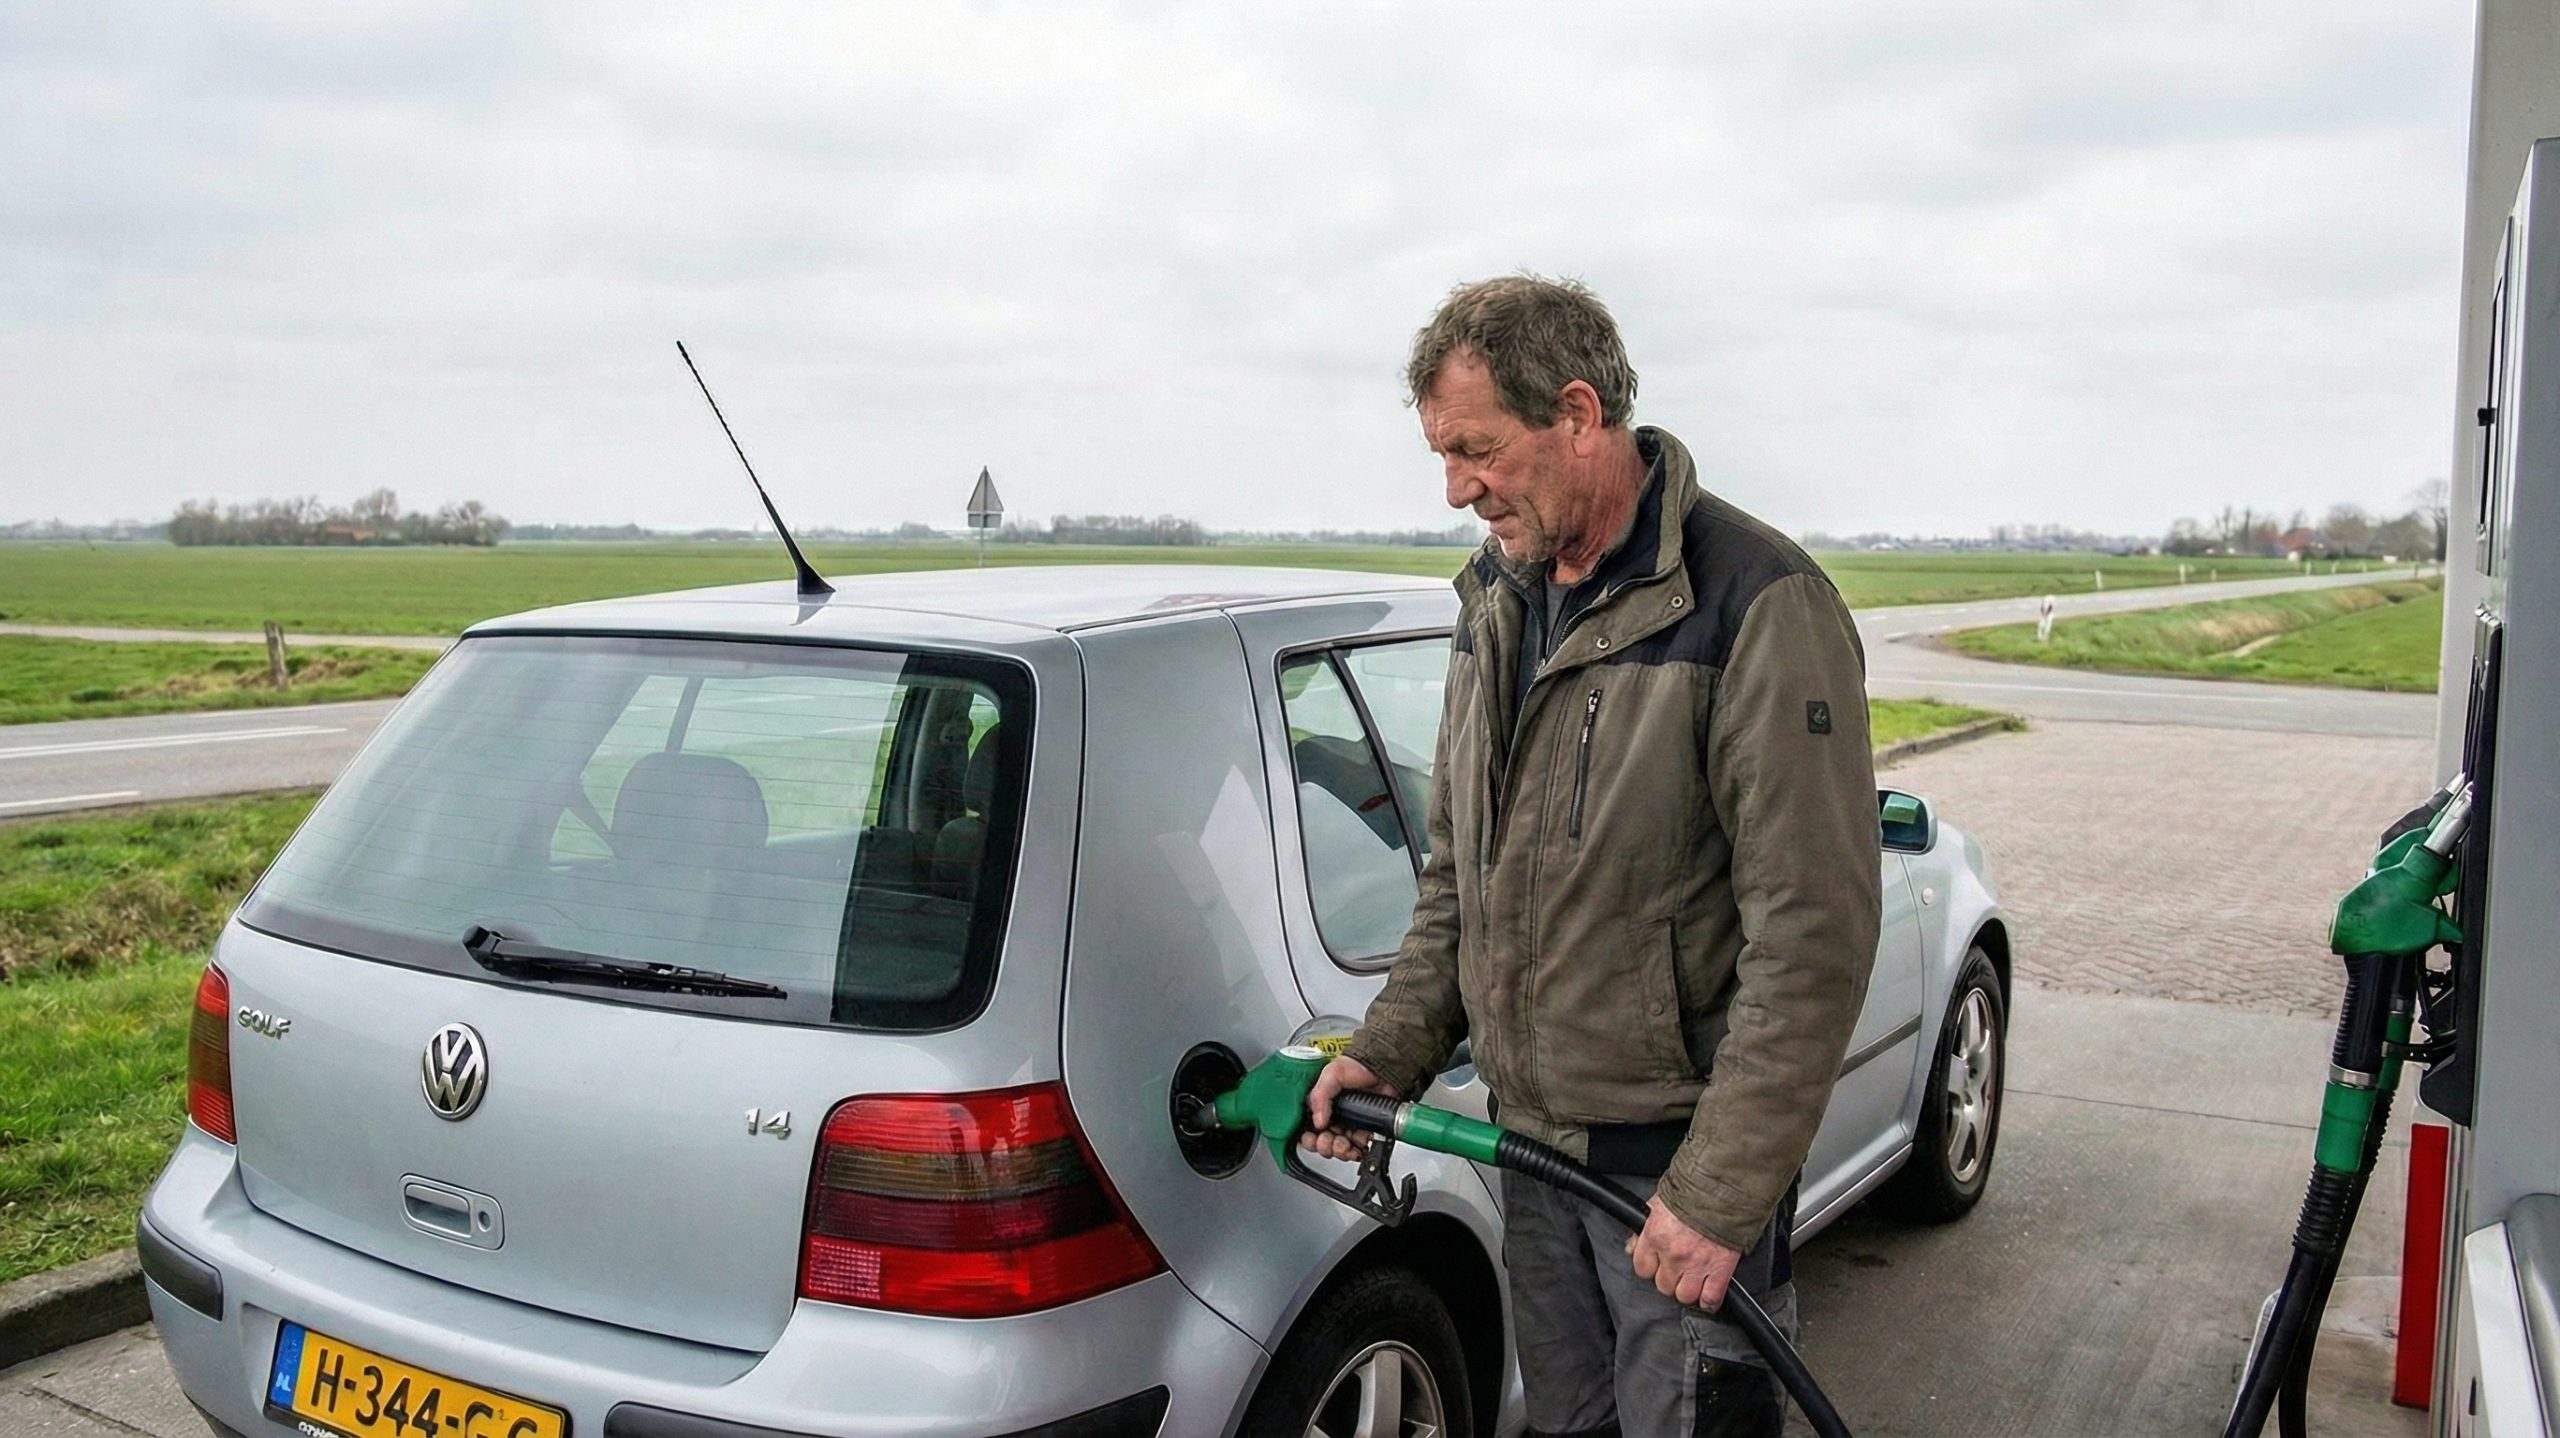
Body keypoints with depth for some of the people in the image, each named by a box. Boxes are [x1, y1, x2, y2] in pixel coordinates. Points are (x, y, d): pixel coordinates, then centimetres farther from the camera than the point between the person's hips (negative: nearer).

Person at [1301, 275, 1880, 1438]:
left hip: (1679, 1159, -7)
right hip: (1530, 1134, 7)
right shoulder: (1494, 600, 7)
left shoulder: (1756, 605, -18)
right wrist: (1390, 1051, 5)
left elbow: (1812, 938, -20)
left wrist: (1719, 1193, -19)